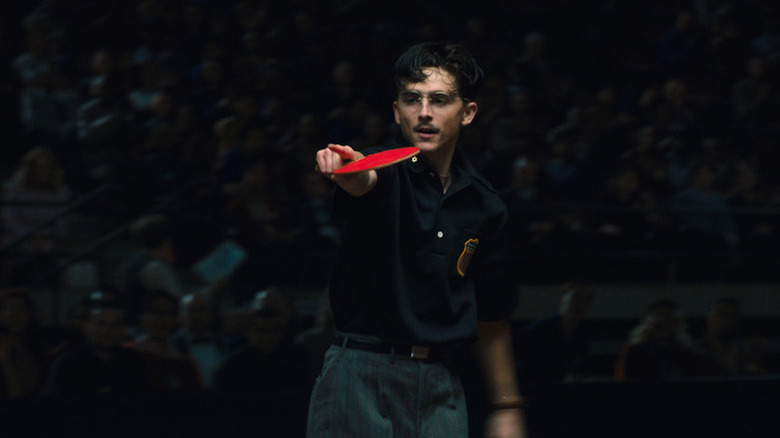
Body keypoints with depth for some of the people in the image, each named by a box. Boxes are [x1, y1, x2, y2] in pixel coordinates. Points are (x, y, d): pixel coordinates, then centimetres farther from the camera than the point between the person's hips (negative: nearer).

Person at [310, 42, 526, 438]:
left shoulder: (485, 205, 9)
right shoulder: (385, 174, -3)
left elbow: (491, 316, 17)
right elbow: (363, 182, -30)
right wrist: (345, 169, -54)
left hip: (439, 389, 3)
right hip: (359, 376, -3)